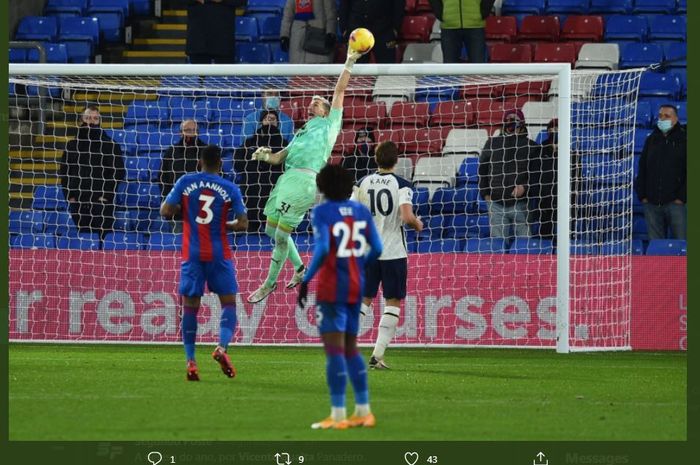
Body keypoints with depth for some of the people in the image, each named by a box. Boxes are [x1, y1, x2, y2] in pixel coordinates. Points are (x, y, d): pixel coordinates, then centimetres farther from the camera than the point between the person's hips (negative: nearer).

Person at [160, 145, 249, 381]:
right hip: (219, 254, -1)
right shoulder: (230, 189, -1)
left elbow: (165, 211, -4)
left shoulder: (186, 182, 0)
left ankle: (190, 361, 0)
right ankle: (222, 346, -16)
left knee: (190, 305, 6)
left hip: (192, 254, 1)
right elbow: (243, 224, -4)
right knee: (228, 301, 8)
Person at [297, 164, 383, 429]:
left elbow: (322, 248, -20)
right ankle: (363, 412, 16)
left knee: (334, 349, -6)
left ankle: (338, 415, -9)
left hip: (331, 288, -6)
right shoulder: (361, 211, 7)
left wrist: (306, 280, -14)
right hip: (356, 288, 6)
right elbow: (376, 249, 6)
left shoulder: (321, 212, -9)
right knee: (351, 348, 16)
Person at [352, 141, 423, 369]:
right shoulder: (401, 185, -9)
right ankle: (378, 355, -2)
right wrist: (418, 225, 1)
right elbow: (407, 217, -20)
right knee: (393, 303, 6)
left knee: (363, 300, 12)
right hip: (393, 251, -3)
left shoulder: (363, 183, 2)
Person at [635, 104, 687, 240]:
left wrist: (682, 197, -11)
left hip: (675, 202, -4)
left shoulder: (683, 139, 1)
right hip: (652, 203, 4)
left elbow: (689, 172, -4)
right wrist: (642, 195, 6)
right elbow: (642, 169, 17)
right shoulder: (651, 140, 15)